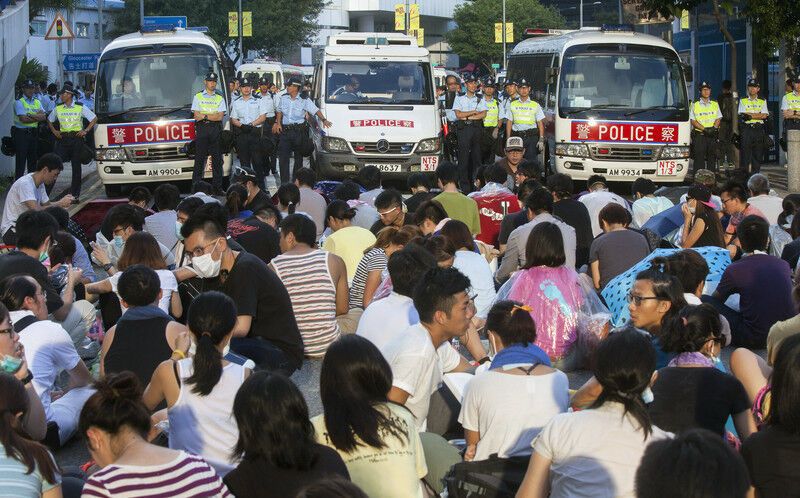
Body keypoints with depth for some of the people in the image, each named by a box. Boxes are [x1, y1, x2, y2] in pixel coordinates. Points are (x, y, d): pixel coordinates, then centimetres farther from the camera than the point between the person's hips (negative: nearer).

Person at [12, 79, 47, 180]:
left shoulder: (37, 102, 14)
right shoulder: (19, 102, -6)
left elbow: (44, 117, -1)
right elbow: (23, 119, -17)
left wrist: (31, 116, -15)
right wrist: (37, 117, -6)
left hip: (34, 133, 6)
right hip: (21, 133, -6)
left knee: (33, 159, 11)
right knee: (21, 160, -7)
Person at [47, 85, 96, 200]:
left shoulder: (80, 107, 0)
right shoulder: (58, 108, 8)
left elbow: (94, 119, 6)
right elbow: (49, 120, 24)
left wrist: (85, 131, -3)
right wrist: (54, 131, 9)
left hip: (77, 138, -2)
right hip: (63, 138, 2)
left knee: (76, 167, 2)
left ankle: (75, 194, 7)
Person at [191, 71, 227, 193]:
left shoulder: (220, 98, 14)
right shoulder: (198, 97, 11)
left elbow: (220, 116, 1)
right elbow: (196, 116, 0)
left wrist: (204, 116, -7)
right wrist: (213, 116, -7)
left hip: (215, 130, 2)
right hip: (201, 129, -2)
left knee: (217, 159, 0)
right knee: (199, 159, -5)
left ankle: (217, 187, 2)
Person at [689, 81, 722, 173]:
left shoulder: (715, 104, 15)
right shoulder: (694, 105, 4)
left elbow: (718, 118, 9)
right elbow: (692, 120, -3)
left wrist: (714, 128, -11)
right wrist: (704, 129, -14)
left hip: (713, 135, 3)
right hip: (699, 135, -3)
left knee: (712, 158, 4)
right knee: (699, 158, -6)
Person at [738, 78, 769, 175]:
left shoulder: (762, 101, 14)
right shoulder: (743, 101, 10)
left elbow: (764, 115, -1)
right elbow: (742, 115, -6)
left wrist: (750, 115, -9)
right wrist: (758, 115, -13)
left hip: (759, 128, 2)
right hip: (746, 129, -2)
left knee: (758, 153, 2)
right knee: (745, 152, -6)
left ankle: (756, 173, 7)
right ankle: (744, 173, -3)